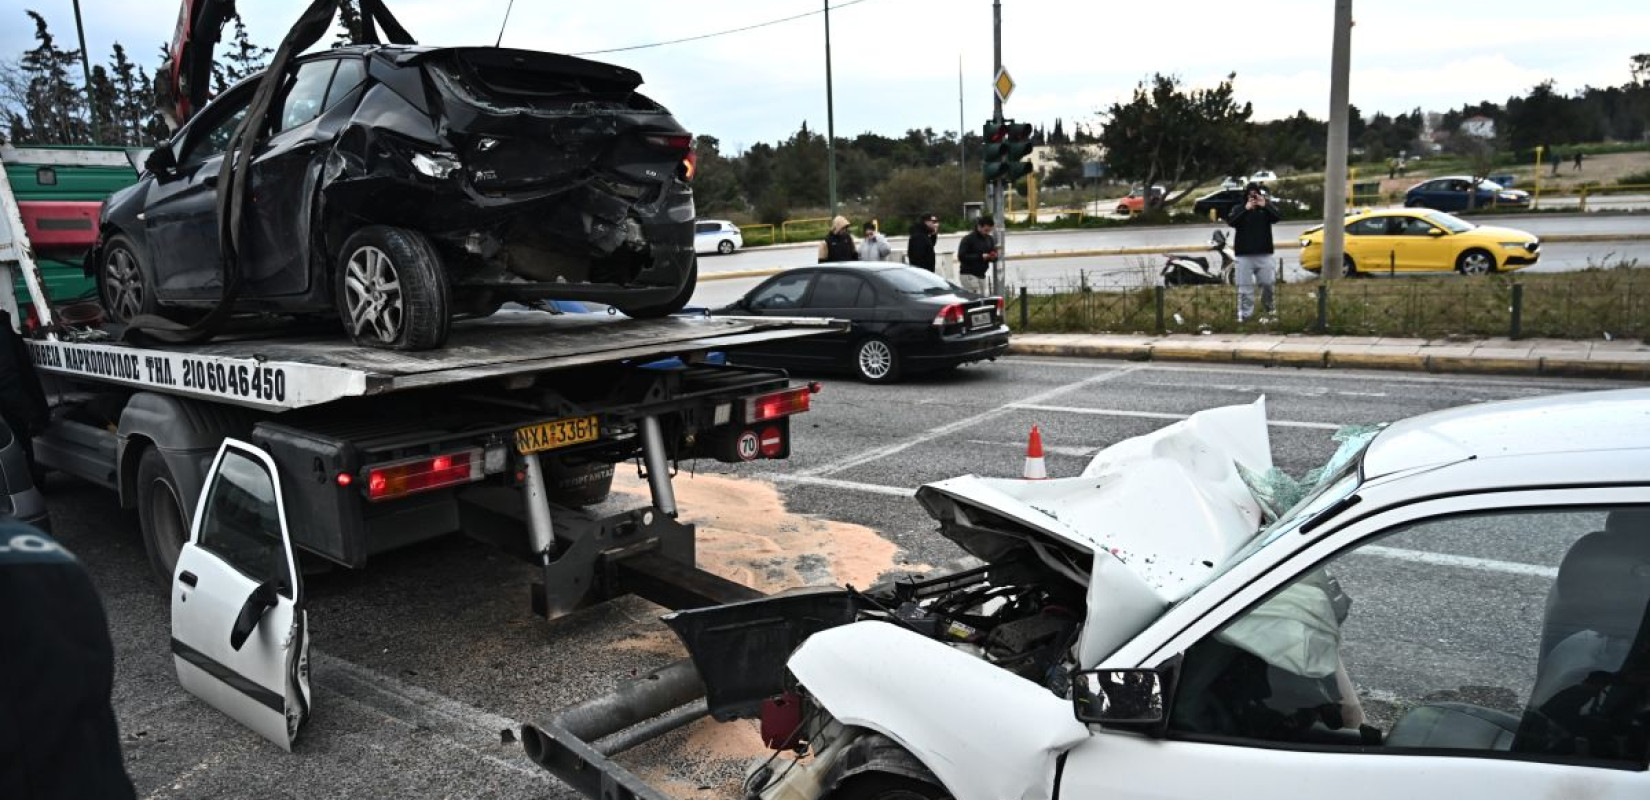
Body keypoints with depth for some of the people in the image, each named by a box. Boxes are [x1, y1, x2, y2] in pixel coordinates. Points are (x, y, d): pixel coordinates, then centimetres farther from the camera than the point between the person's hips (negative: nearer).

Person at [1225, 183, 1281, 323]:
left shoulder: (1267, 208, 8)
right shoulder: (1238, 209, 6)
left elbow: (1278, 217, -9)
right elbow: (1230, 221, -12)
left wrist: (1265, 206, -20)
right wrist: (1245, 209, -20)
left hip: (1264, 253, 1)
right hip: (1244, 254, -1)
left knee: (1267, 283, 4)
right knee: (1245, 286, -3)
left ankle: (1268, 303, 31)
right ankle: (1245, 314, 1)